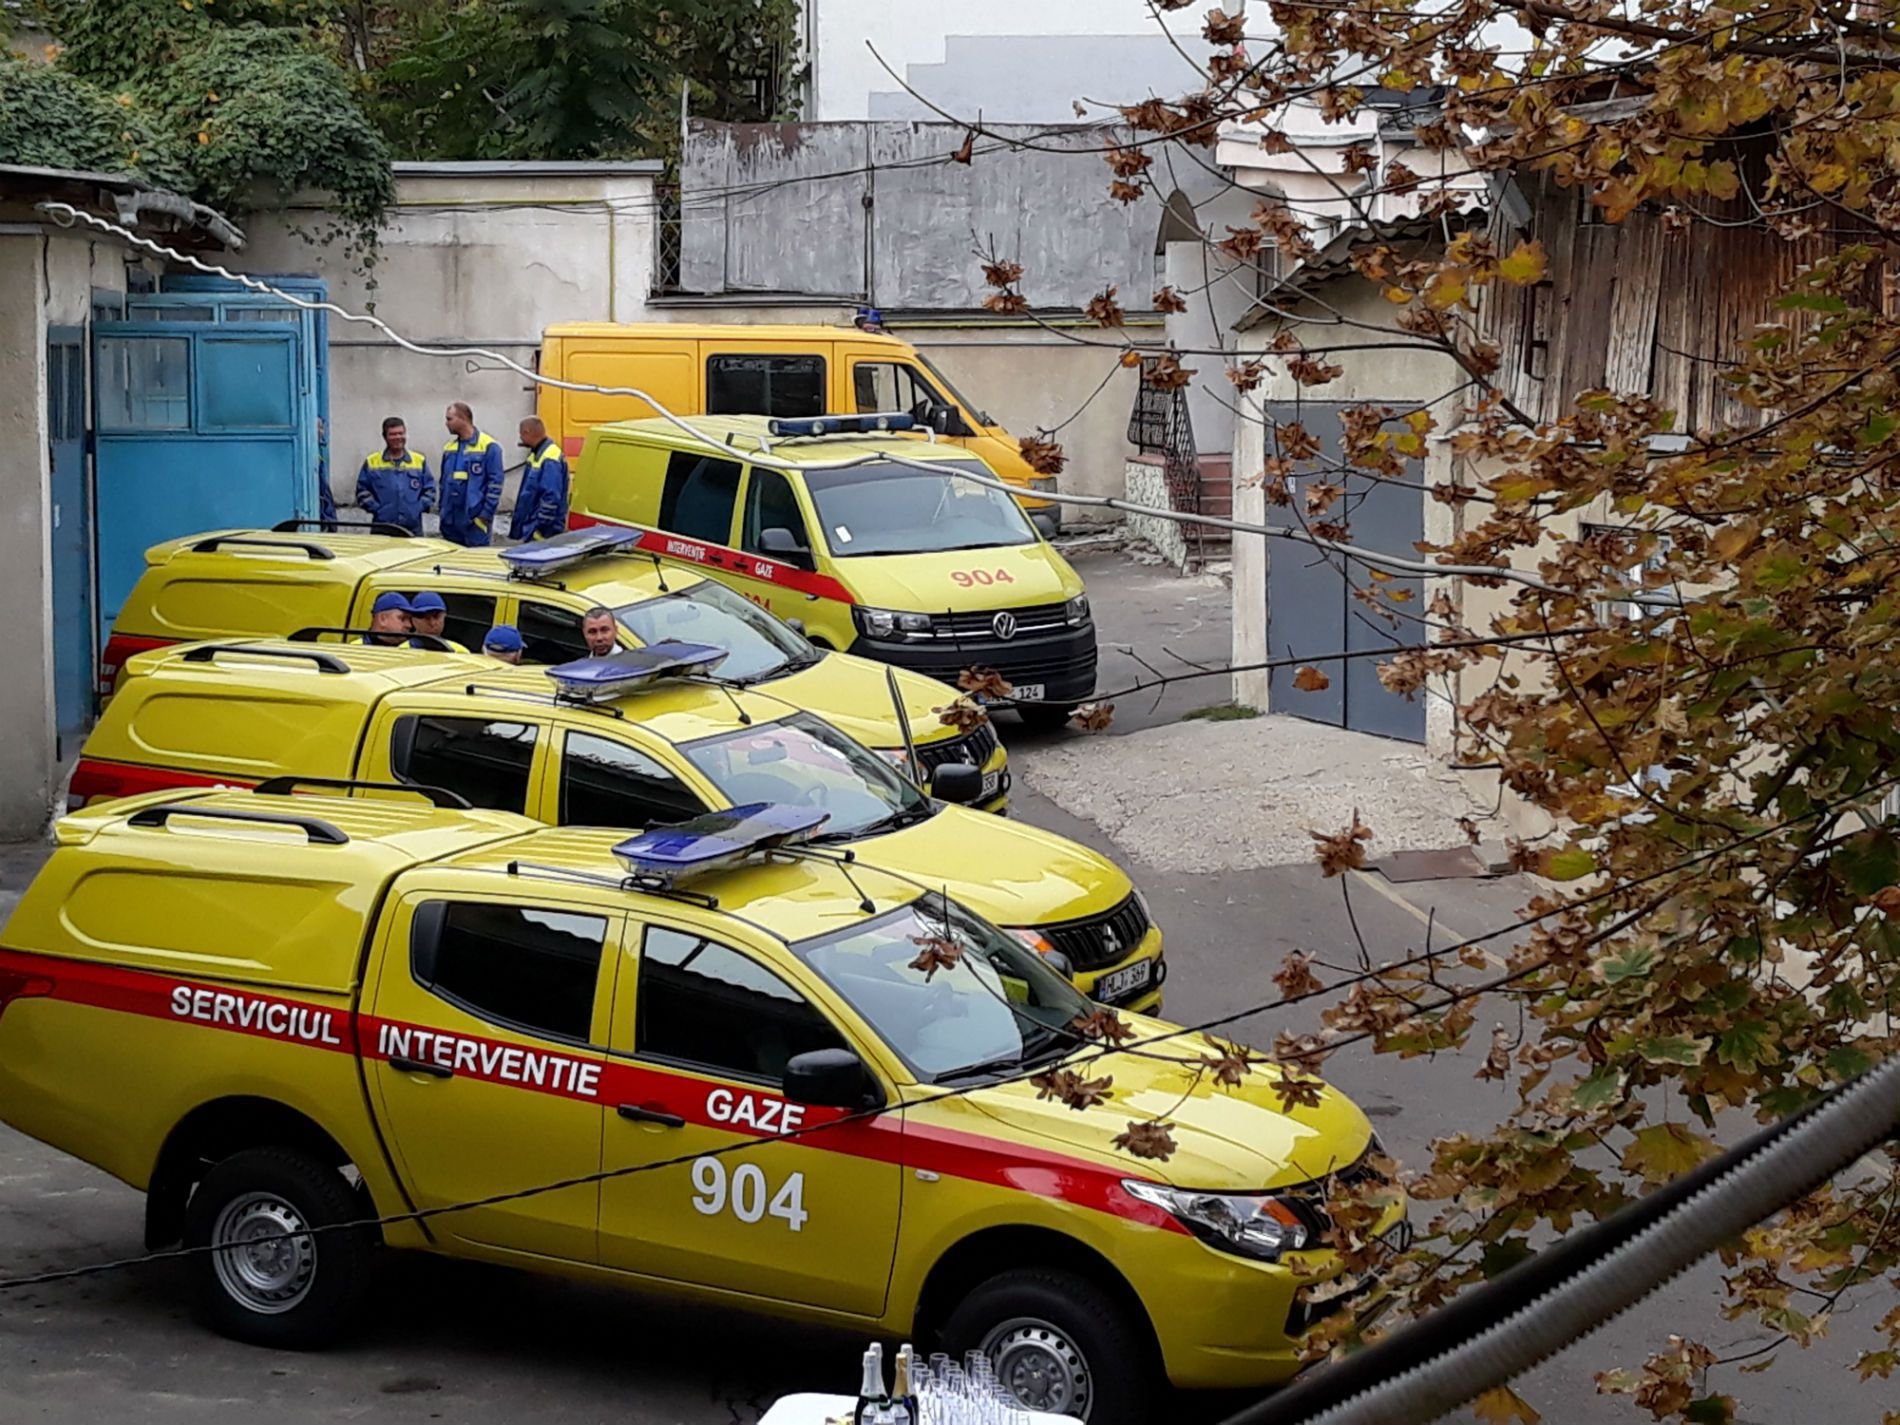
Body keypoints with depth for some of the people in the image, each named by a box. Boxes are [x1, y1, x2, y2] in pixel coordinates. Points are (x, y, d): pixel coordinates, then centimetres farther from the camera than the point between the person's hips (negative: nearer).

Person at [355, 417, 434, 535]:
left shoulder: (420, 461, 11)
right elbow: (362, 490, 6)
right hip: (382, 529, -2)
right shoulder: (372, 462, 6)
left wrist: (420, 507, -2)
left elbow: (429, 488, 12)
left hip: (413, 529, 2)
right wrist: (376, 509, -6)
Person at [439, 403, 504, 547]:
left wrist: (486, 514, -13)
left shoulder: (488, 446, -8)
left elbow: (495, 483, -10)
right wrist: (442, 510, 13)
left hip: (475, 521, -7)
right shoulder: (449, 448, 13)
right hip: (450, 521, 7)